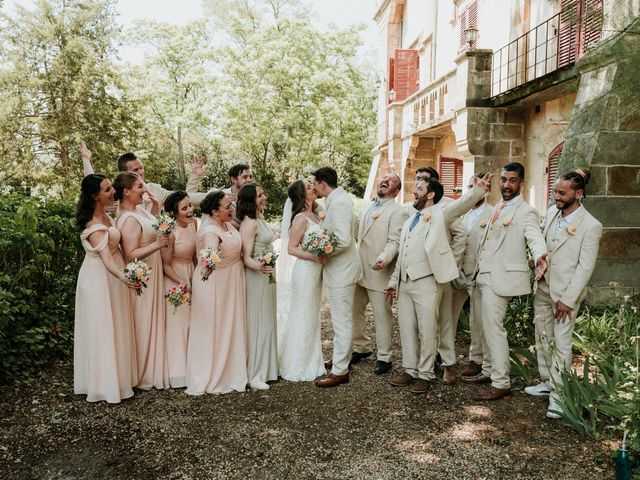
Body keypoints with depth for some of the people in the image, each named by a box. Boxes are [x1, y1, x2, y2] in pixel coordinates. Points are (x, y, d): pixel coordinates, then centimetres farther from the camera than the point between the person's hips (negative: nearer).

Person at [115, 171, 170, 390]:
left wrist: (155, 206, 8)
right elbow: (130, 255, -27)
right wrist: (157, 245, -36)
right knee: (142, 323, 4)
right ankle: (141, 376, 19)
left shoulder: (138, 208, 4)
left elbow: (150, 226, 21)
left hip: (151, 272, 9)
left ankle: (151, 369, 34)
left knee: (151, 321, 19)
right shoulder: (129, 219, -24)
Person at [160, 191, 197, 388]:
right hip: (175, 279, -7)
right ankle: (179, 373, 14)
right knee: (178, 322, 1)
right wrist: (182, 283, -22)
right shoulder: (170, 233, -22)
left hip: (192, 275, 7)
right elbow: (165, 265, -16)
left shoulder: (194, 224, -3)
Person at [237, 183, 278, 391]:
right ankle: (254, 375, 6)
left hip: (267, 275, 10)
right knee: (258, 323, -4)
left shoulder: (260, 219, 9)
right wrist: (260, 268, -40)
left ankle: (265, 367, 30)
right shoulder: (249, 224, -19)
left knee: (267, 321, 17)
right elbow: (246, 258, -23)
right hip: (256, 277, -10)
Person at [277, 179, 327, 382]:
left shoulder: (314, 215, 9)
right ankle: (298, 367, 15)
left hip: (316, 270, 8)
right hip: (305, 270, -8)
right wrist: (314, 256, -24)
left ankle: (311, 361, 30)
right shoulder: (300, 218, -15)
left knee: (312, 316, 16)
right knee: (302, 317, 2)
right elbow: (291, 248, -16)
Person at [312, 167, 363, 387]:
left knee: (342, 320, -2)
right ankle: (341, 357, 35)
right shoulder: (339, 198, 10)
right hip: (340, 269, 10)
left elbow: (343, 240, -28)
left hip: (341, 270, -10)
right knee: (341, 318, 21)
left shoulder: (338, 203, -21)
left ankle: (340, 371, 6)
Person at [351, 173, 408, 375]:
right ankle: (361, 347, 33)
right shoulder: (368, 208, 17)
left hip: (379, 273, -7)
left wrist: (383, 259, -34)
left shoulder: (398, 212, -7)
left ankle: (384, 357, 15)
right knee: (354, 311, 15)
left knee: (382, 316, 1)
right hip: (359, 271, 8)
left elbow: (394, 242, -17)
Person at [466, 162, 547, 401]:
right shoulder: (497, 208, 16)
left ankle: (501, 383, 0)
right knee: (486, 326, 15)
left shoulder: (526, 212, -10)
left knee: (494, 328, -8)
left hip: (500, 278, -8)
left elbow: (535, 237, -27)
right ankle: (488, 371, 28)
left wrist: (540, 256, -48)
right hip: (483, 275, 8)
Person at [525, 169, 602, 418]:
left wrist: (568, 299, -16)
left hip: (566, 293, -6)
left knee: (561, 344, -3)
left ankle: (558, 394, 7)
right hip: (543, 287, 6)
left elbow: (585, 266, -15)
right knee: (542, 338, 15)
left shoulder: (590, 225, -15)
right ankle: (547, 381, 31)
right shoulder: (551, 212, 2)